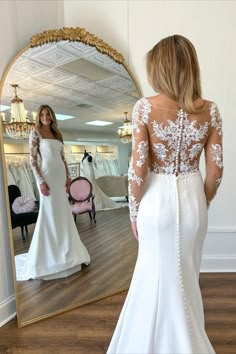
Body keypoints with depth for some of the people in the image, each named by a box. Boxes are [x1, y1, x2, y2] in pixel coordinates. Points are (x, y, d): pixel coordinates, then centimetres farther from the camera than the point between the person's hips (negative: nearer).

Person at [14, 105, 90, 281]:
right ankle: (48, 255, 13)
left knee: (63, 212, 11)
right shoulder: (36, 133, -2)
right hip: (47, 175, -6)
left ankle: (64, 250, 28)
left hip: (60, 174, 6)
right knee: (49, 213, -2)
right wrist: (40, 181, -17)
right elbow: (33, 160, -9)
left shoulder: (57, 134, 16)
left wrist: (68, 176, 8)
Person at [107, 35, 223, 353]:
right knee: (186, 276, 24)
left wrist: (134, 210, -1)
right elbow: (215, 169, -1)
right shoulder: (209, 110, -2)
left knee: (159, 276, 19)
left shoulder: (145, 107, -12)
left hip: (157, 199, -3)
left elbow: (138, 167, -14)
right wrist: (202, 203, 14)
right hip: (192, 199, 4)